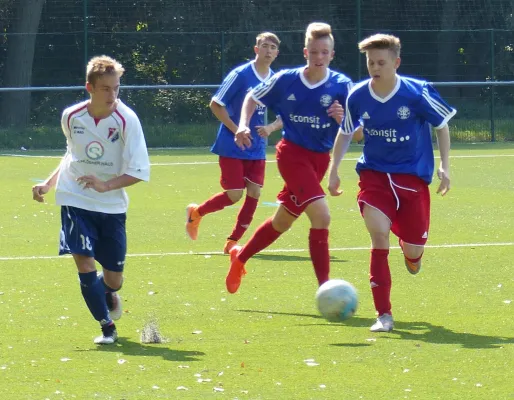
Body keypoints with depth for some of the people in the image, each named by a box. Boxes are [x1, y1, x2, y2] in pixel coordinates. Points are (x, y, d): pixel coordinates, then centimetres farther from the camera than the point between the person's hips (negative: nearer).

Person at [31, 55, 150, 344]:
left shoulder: (126, 120, -15)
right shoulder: (71, 117, -4)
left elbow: (140, 171, -17)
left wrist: (106, 185, -29)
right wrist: (49, 184, 9)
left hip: (111, 204, -1)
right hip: (75, 199, 1)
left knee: (113, 278, 4)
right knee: (84, 261, -16)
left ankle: (108, 293, 43)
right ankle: (107, 326, 1)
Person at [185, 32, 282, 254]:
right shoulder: (241, 75, -12)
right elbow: (215, 104, -9)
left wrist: (270, 128, -11)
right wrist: (236, 130, -15)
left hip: (257, 149, 5)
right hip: (232, 146, -5)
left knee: (254, 193, -4)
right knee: (234, 195, -7)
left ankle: (233, 242, 8)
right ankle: (195, 213, 19)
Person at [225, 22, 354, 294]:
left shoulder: (341, 86, -8)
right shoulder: (286, 80, -8)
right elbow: (253, 98, 8)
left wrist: (342, 117, -27)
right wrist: (243, 125, -7)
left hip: (320, 157, 4)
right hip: (292, 152, -4)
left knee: (283, 221, 18)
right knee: (321, 215, -22)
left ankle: (240, 257, 44)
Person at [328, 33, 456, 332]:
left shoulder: (418, 94, -15)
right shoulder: (358, 97, -8)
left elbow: (442, 125, 0)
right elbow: (345, 134, 11)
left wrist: (445, 166, -6)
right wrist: (334, 170, 8)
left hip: (412, 176, -1)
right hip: (374, 173, 1)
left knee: (414, 251, 2)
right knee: (379, 235, -21)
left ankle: (411, 252, 46)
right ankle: (384, 315, -15)